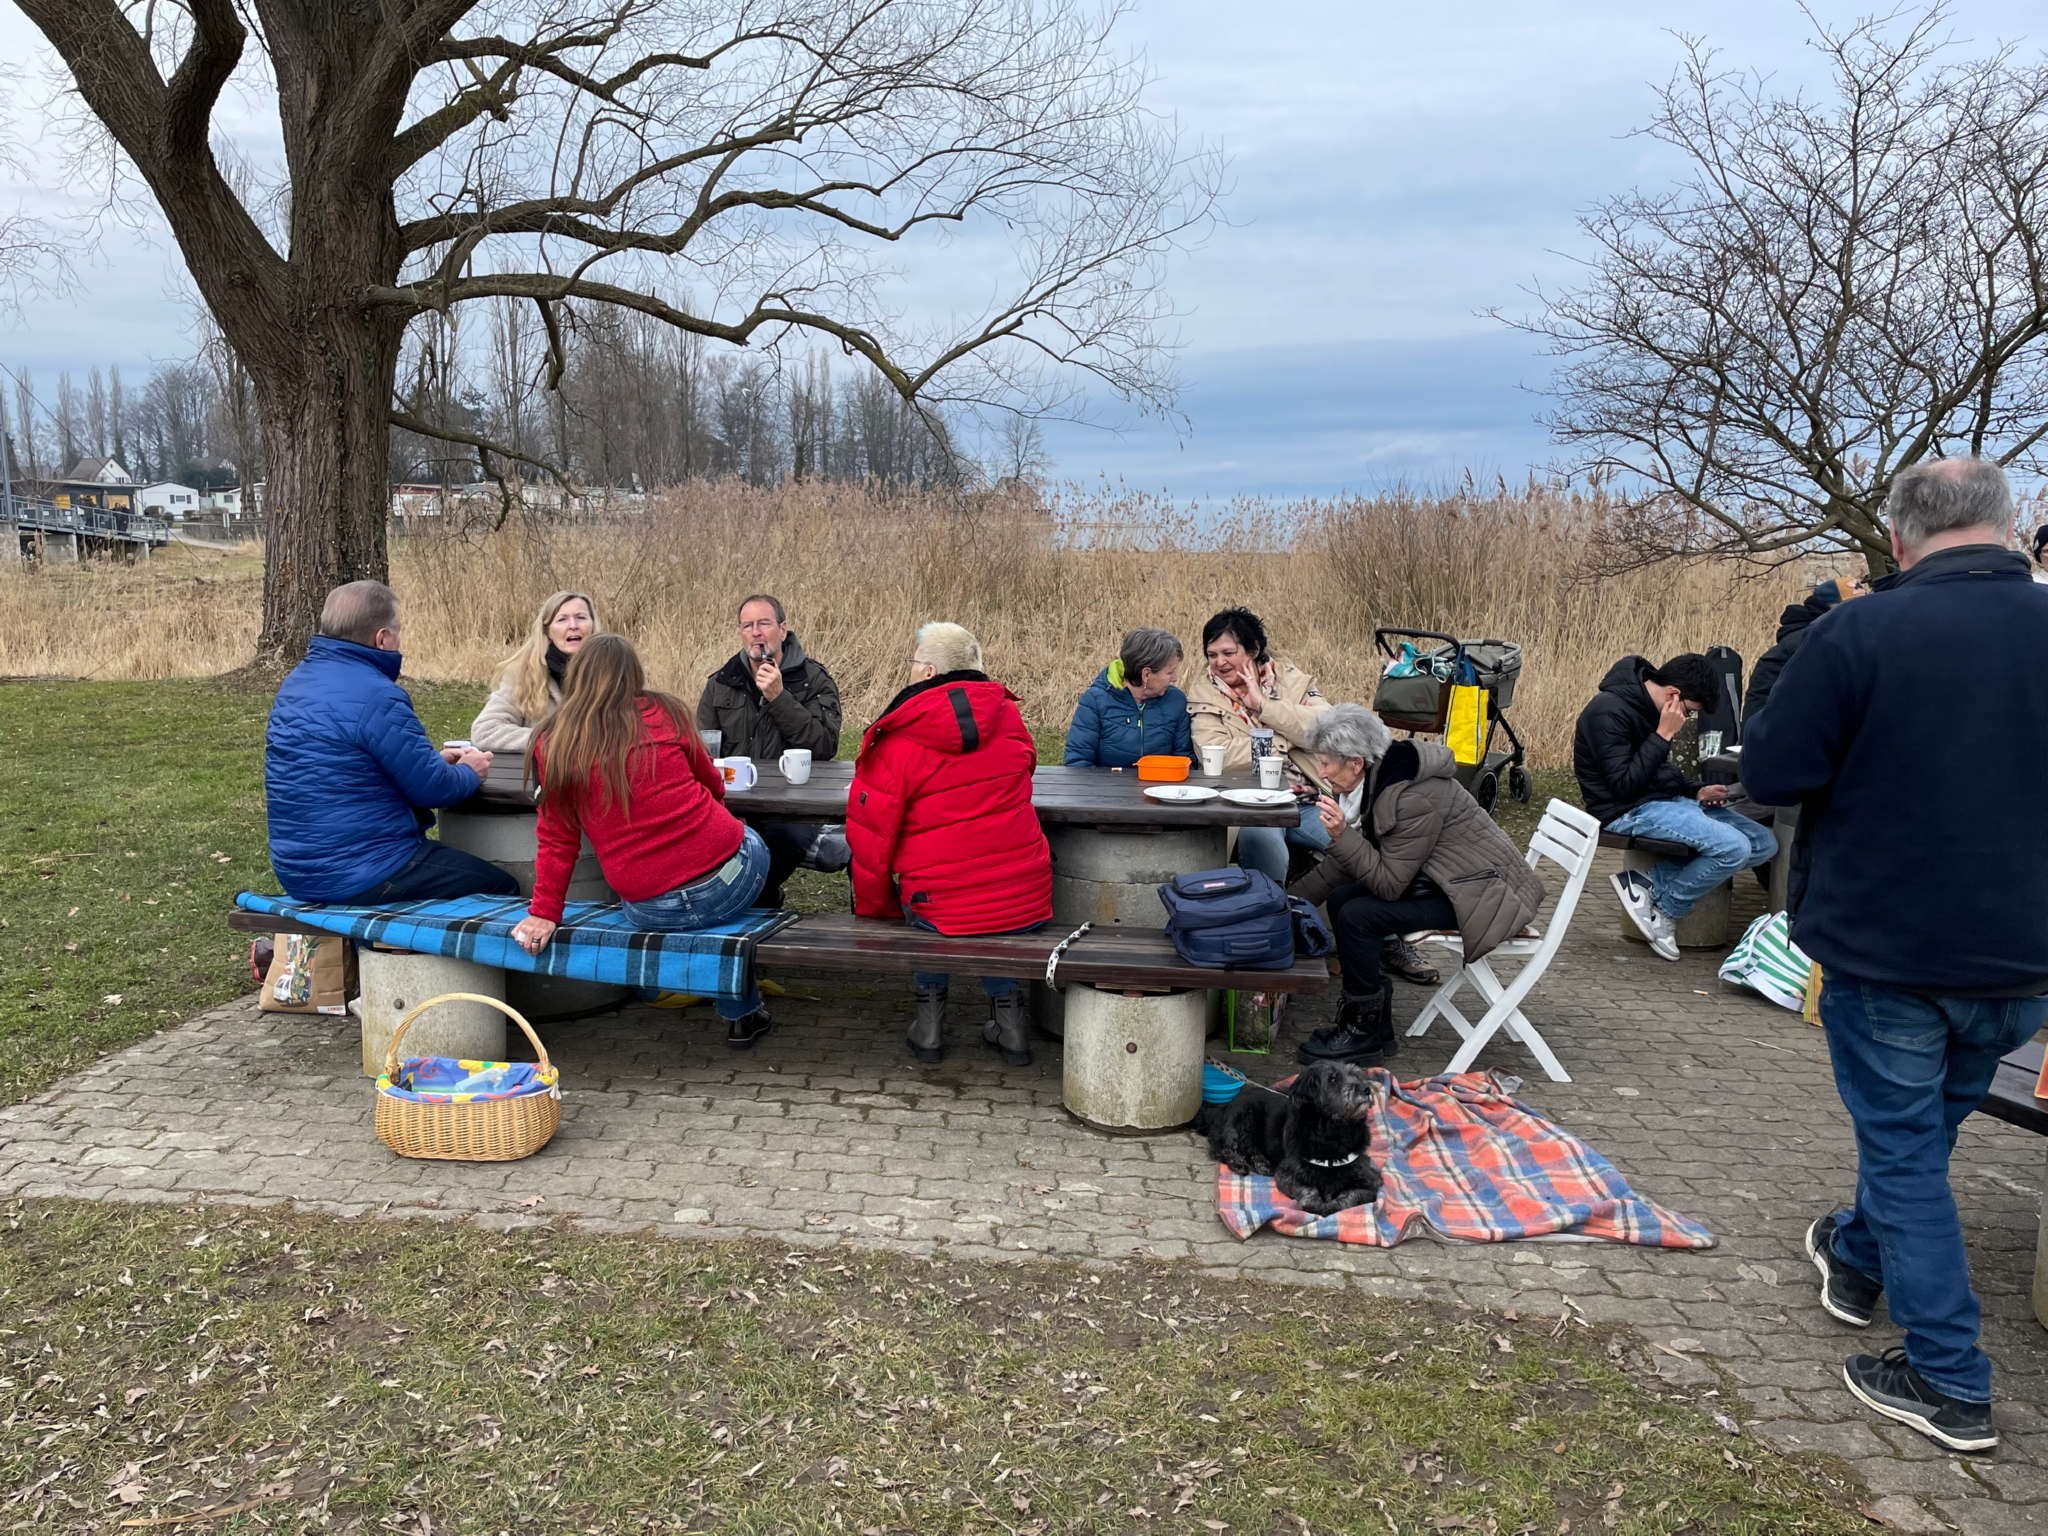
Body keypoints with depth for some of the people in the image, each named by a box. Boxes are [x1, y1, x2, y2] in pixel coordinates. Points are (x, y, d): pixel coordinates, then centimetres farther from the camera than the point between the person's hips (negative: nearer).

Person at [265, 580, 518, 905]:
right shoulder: (376, 696, -21)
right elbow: (432, 788, -17)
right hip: (362, 875, -10)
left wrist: (436, 761, 18)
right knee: (502, 888, 2)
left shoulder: (296, 683, 9)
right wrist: (469, 773, 5)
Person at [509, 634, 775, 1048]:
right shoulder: (664, 714, 4)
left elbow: (556, 838, 4)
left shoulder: (553, 743, 4)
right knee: (751, 844, 32)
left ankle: (741, 1013, 33)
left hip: (648, 912, 2)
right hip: (726, 880, -1)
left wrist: (544, 912, 13)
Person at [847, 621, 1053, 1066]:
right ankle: (1007, 1009, 24)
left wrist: (875, 912, 11)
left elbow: (870, 841, -4)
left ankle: (930, 1009, 24)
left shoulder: (896, 742, -9)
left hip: (942, 911, -3)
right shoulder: (1008, 717, 2)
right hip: (1027, 905, 3)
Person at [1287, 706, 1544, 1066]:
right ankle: (1373, 1025, 8)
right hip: (1439, 882, 10)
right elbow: (1342, 862, 10)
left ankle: (1366, 1033, -4)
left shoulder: (1415, 798, -27)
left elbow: (1389, 884, -24)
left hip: (1484, 895, -10)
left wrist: (1342, 834, -31)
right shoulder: (1369, 783, 0)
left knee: (1357, 915, -20)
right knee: (1341, 899, 1)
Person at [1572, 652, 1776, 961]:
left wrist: (1696, 791, 7)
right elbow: (1624, 784, -23)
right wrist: (1663, 735, -20)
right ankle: (1664, 910, -3)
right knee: (1733, 847, -25)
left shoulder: (1645, 706, 12)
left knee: (1765, 843, -2)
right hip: (1629, 811, -10)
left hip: (1666, 800, 10)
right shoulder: (1609, 712, -18)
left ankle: (1651, 882, -9)